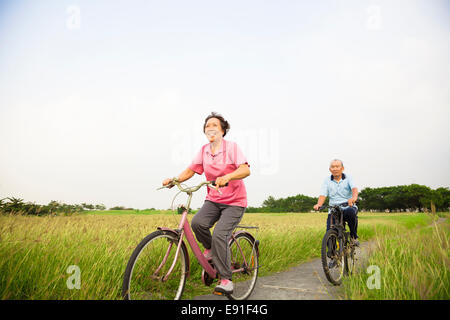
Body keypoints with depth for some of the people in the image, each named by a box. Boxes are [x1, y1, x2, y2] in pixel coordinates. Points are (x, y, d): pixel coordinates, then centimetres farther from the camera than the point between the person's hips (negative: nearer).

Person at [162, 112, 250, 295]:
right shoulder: (204, 151, 6)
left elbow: (246, 170, -22)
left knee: (219, 235, -21)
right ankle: (210, 249, 8)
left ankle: (226, 280, -7)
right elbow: (190, 170, 9)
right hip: (213, 200, 4)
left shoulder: (231, 147, -9)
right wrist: (174, 180, -8)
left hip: (234, 202, -4)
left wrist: (227, 177, -40)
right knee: (197, 222, -23)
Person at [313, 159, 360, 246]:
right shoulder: (327, 180, 6)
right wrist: (318, 204, -26)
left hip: (348, 207, -1)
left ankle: (354, 236, -11)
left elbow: (354, 188, -17)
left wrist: (354, 197, -41)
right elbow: (323, 195, -4)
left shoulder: (348, 178, 2)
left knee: (351, 212, -37)